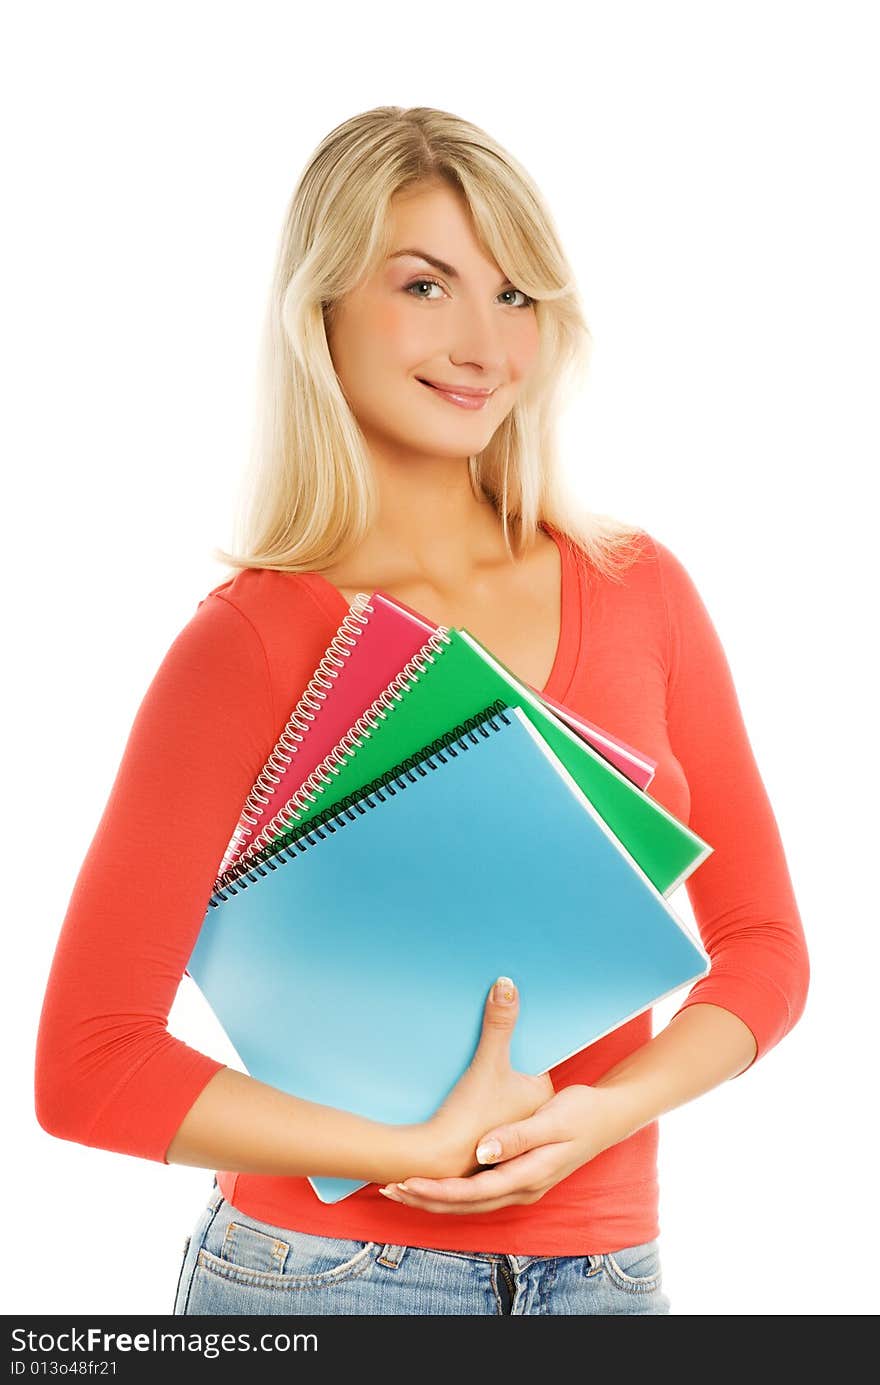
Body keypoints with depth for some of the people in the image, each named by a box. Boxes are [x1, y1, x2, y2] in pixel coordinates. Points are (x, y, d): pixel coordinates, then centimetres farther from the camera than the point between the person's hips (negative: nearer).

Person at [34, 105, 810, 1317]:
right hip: (324, 1269, -3)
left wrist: (601, 1112, -12)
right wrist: (427, 1150, -16)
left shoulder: (639, 589, 0)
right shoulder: (254, 640, -11)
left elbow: (764, 945, 5)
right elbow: (89, 1066, -13)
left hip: (603, 1271, 4)